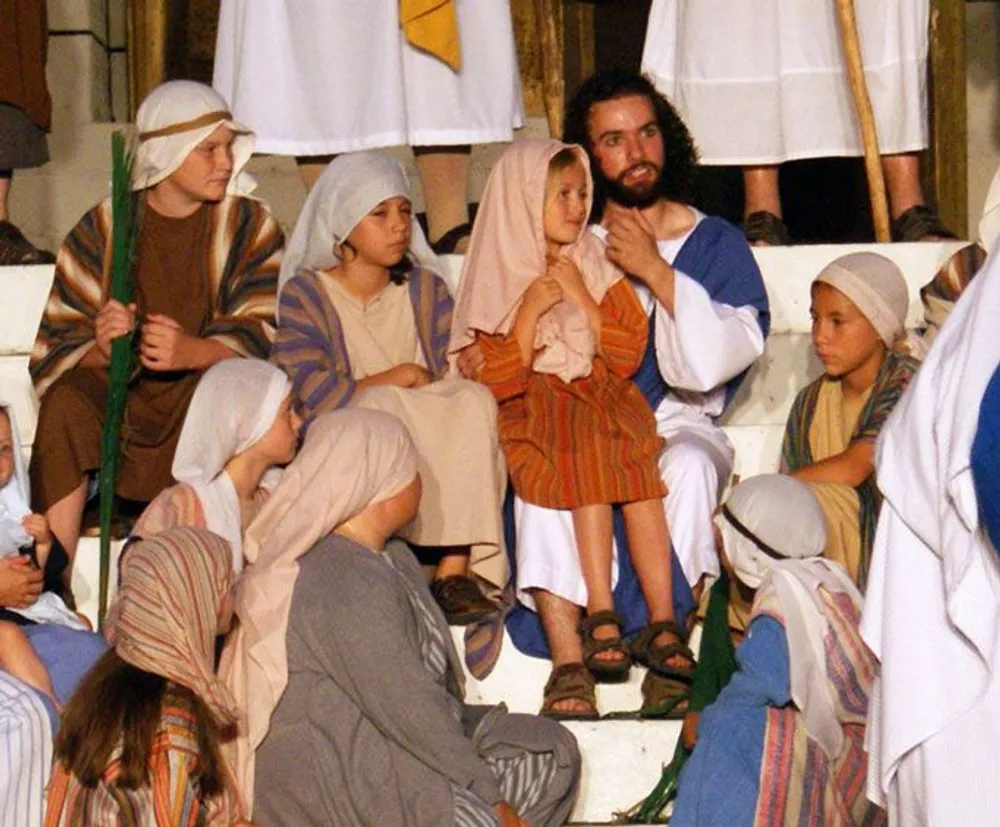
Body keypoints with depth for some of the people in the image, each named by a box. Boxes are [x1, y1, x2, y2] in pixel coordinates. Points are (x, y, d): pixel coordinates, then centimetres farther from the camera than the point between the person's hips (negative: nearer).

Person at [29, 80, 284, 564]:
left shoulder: (250, 226, 3)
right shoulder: (103, 228, 4)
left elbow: (260, 334, -8)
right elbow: (61, 343, -1)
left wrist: (192, 352, -30)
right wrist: (103, 348, -26)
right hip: (121, 394, 1)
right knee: (65, 404, -30)